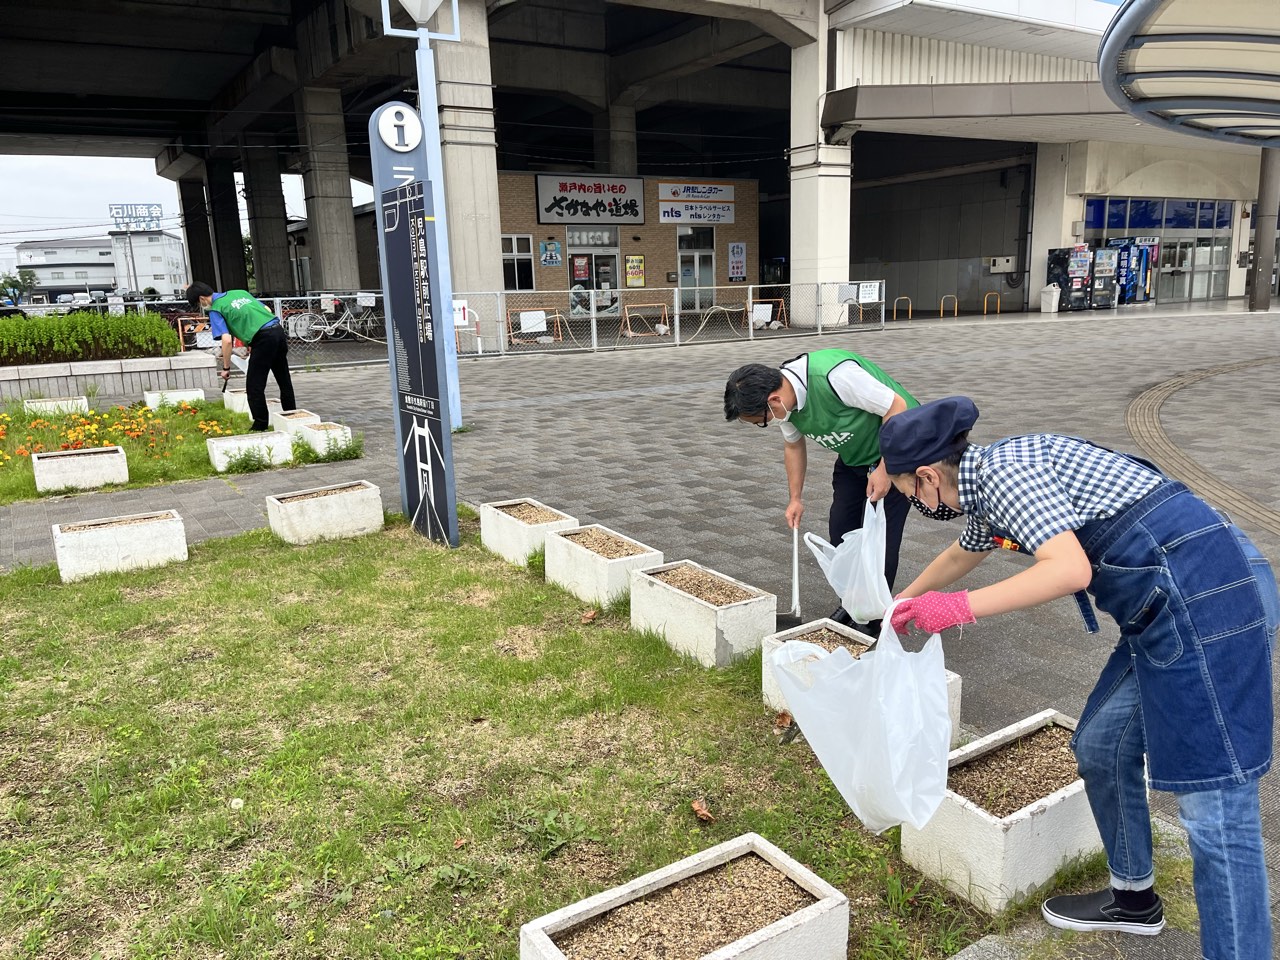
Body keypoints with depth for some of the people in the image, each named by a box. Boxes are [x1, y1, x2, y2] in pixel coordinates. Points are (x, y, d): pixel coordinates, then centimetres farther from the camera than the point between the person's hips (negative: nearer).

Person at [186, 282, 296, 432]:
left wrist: (226, 368, -2)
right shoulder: (239, 292, 20)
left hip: (263, 338, -7)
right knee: (284, 380, 18)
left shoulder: (215, 310, 0)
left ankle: (260, 426, 8)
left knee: (254, 386, 4)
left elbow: (227, 340, -12)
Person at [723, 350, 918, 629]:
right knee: (841, 528, 5)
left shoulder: (834, 375, -38)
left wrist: (884, 470, -26)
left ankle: (875, 619, 7)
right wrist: (795, 498, 9)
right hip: (854, 455, 7)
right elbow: (794, 445, 9)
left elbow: (897, 408, -27)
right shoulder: (784, 399, -12)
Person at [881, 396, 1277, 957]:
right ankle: (1132, 899, 37)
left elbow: (1071, 569, -26)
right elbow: (964, 552, 36)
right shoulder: (988, 487, 16)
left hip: (1209, 595, -10)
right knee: (1100, 747, 19)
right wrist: (905, 601, 52)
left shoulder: (1001, 469, -14)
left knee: (1215, 810, -7)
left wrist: (959, 607, -20)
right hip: (1166, 608, 10)